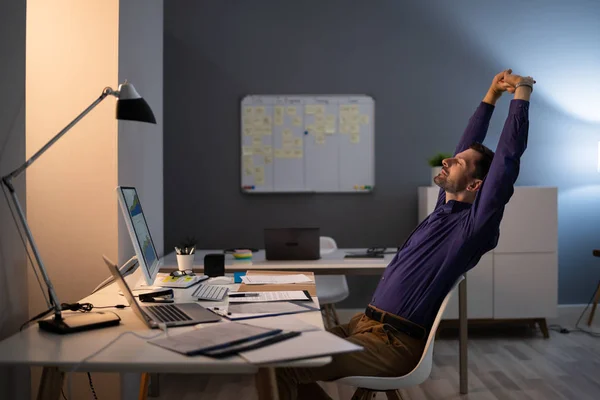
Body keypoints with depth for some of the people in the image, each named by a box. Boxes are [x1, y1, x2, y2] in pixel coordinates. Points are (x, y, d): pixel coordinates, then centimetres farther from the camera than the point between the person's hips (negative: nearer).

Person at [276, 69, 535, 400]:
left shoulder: (473, 225, -10)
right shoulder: (445, 209, 14)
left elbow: (507, 157, -18)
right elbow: (468, 148, 22)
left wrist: (522, 91, -10)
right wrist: (491, 96, 22)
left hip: (393, 343, -9)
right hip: (364, 323, 9)